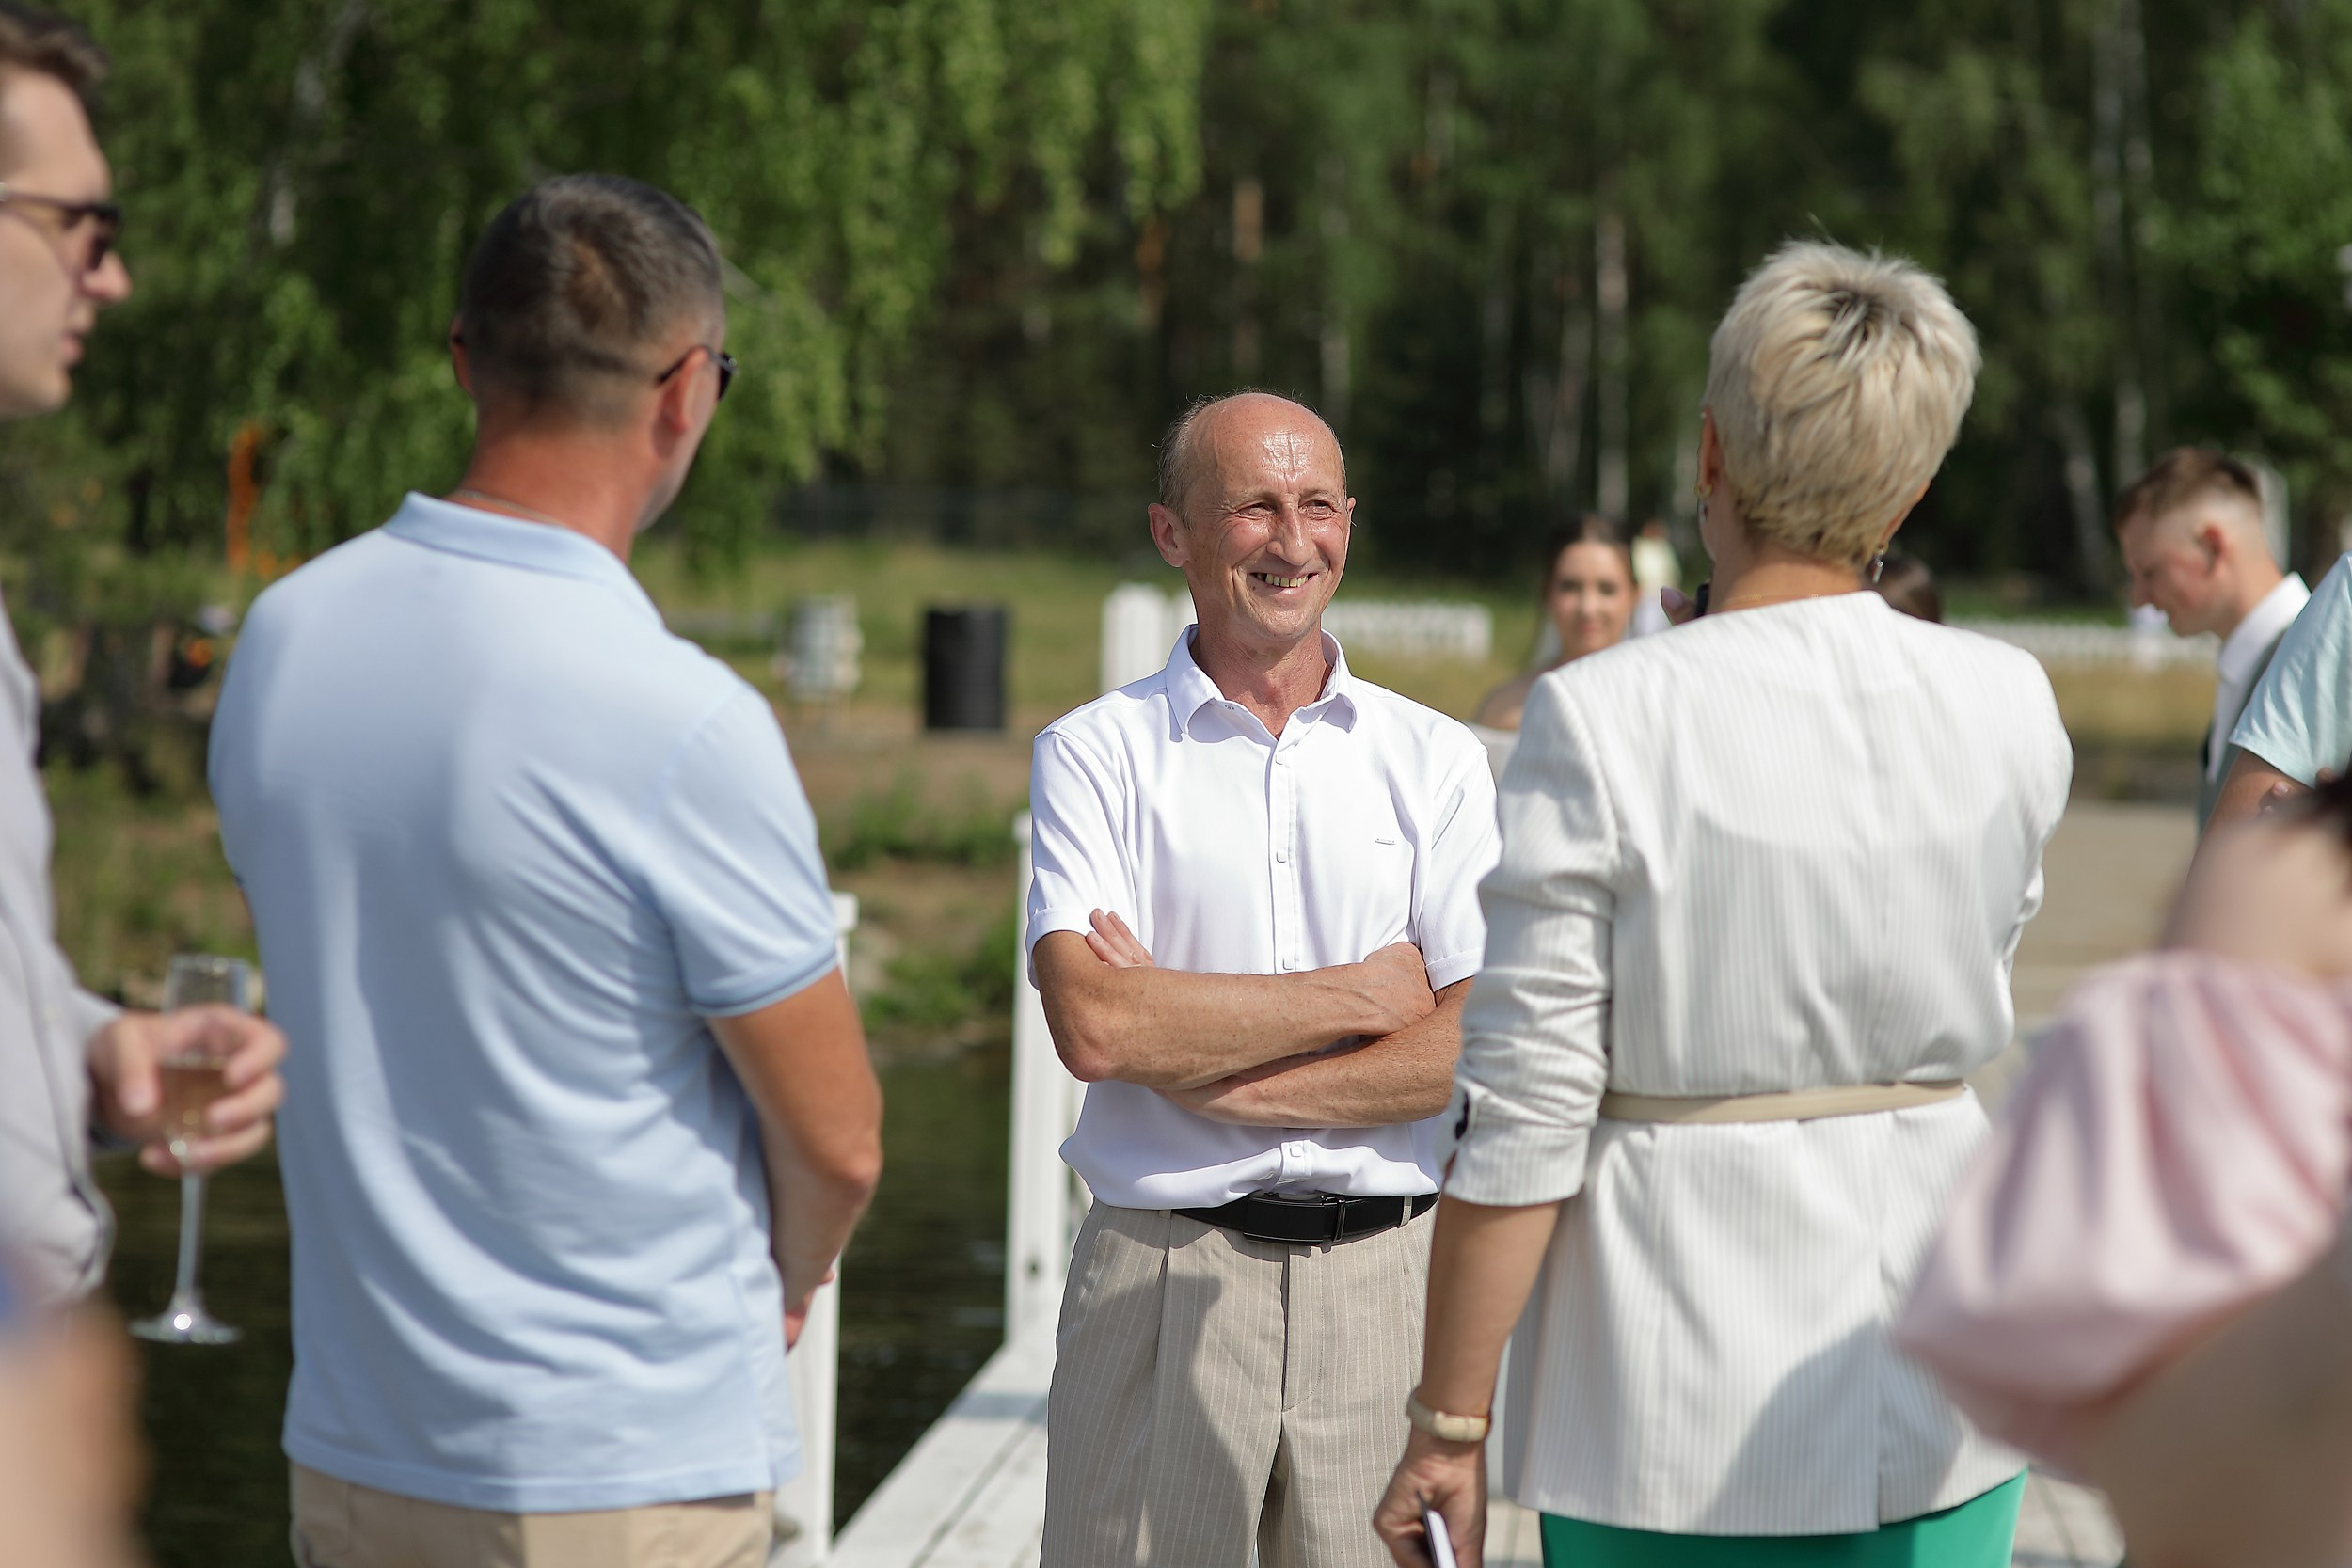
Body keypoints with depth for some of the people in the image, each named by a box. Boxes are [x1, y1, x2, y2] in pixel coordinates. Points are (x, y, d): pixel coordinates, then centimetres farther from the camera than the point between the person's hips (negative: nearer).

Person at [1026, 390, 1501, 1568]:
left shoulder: (1435, 761, 7)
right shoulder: (1095, 755, 2)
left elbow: (1476, 1050, -2)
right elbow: (1094, 1025, -12)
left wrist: (1222, 1079, -10)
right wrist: (1361, 994, -7)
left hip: (1386, 1277, 2)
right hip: (1163, 1273, -1)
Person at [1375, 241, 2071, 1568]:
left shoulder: (1605, 725, -14)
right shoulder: (2010, 706, -2)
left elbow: (1523, 1118, -14)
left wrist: (1450, 1425, -5)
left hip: (1685, 1414, -3)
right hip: (1941, 1407, 4)